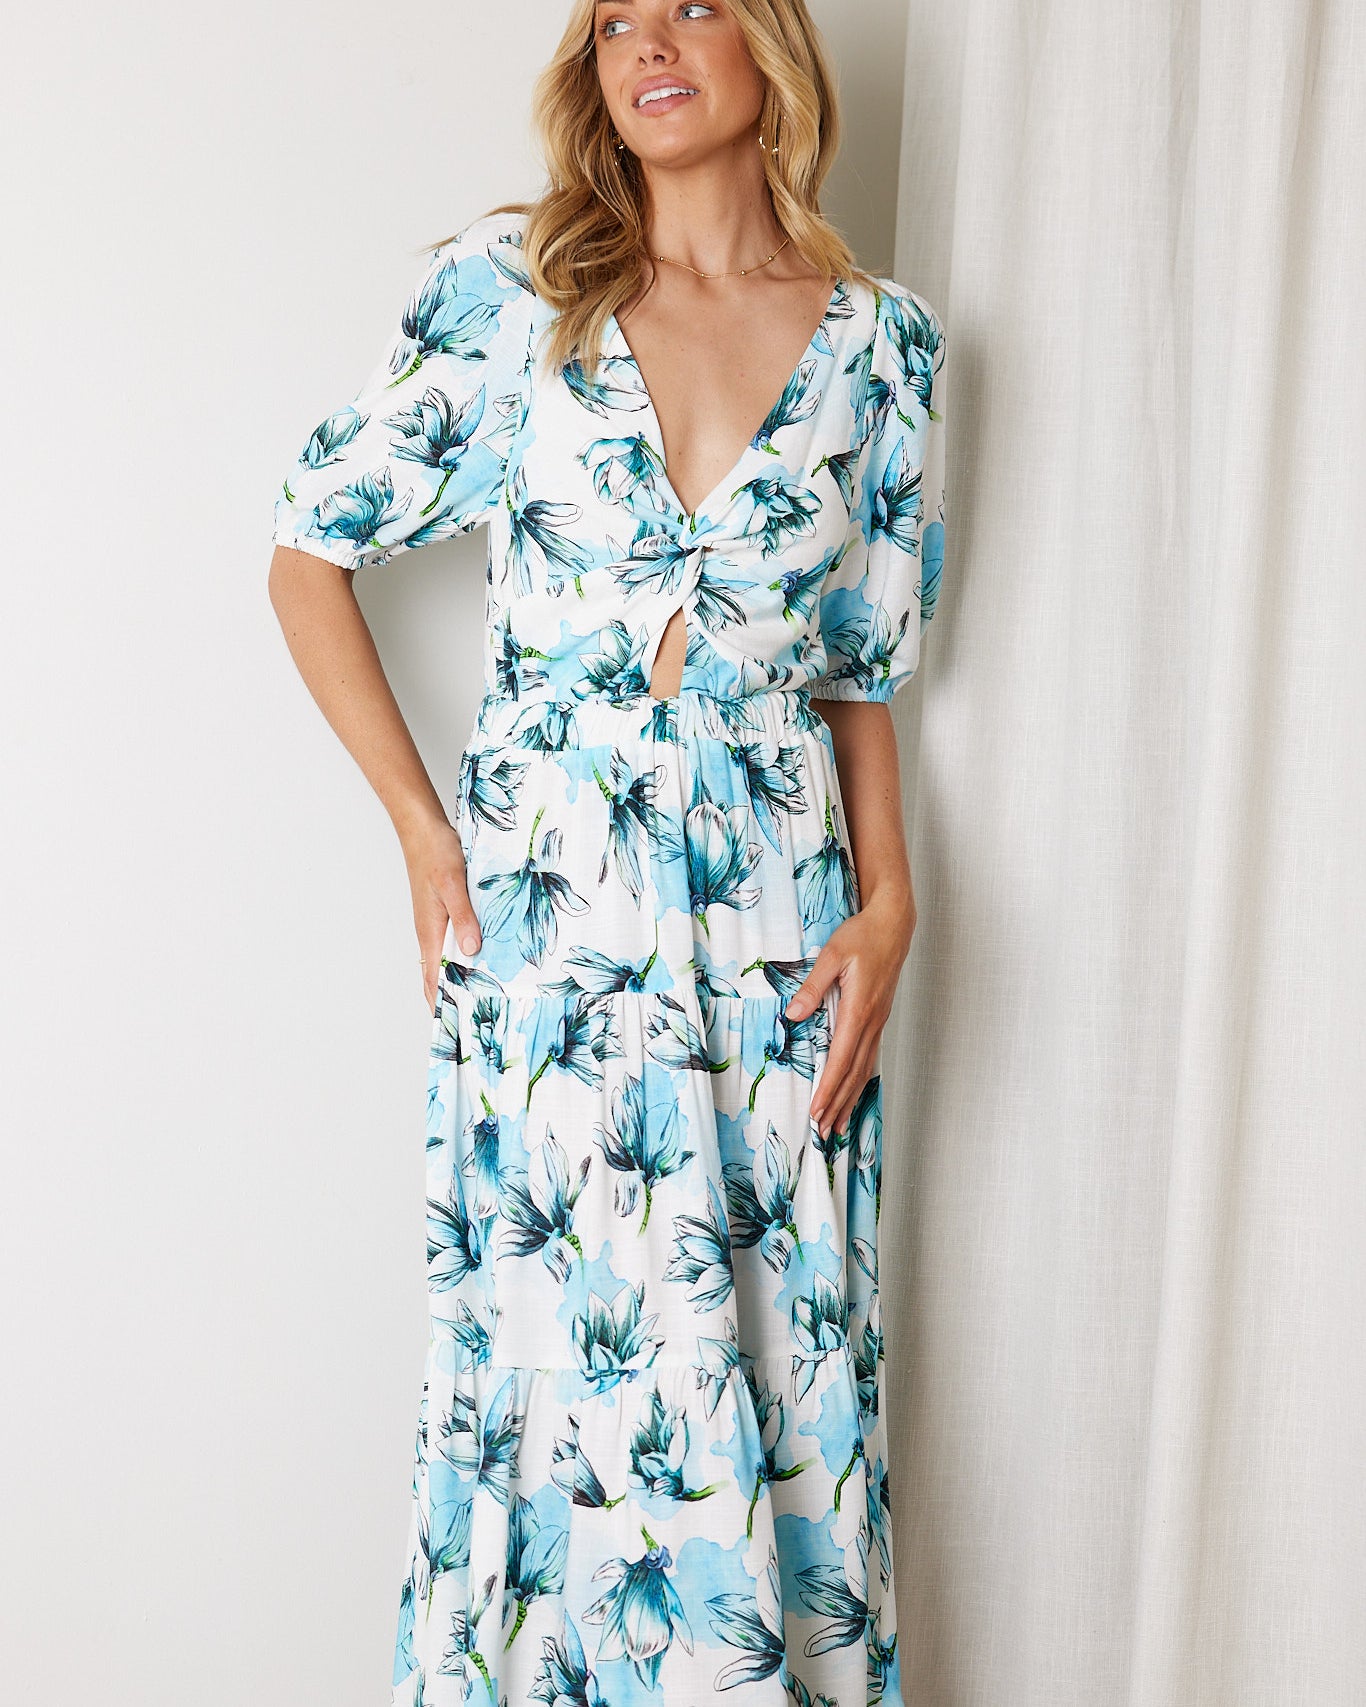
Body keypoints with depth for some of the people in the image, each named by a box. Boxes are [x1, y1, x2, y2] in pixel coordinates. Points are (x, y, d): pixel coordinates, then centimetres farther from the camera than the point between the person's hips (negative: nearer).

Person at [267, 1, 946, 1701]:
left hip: (781, 921, 2)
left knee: (786, 1365, 9)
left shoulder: (882, 344, 6)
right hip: (549, 915, -2)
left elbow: (860, 668, 12)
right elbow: (310, 552, 4)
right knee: (582, 1360, 4)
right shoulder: (505, 288, 1)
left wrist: (887, 901, 0)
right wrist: (423, 826, -2)